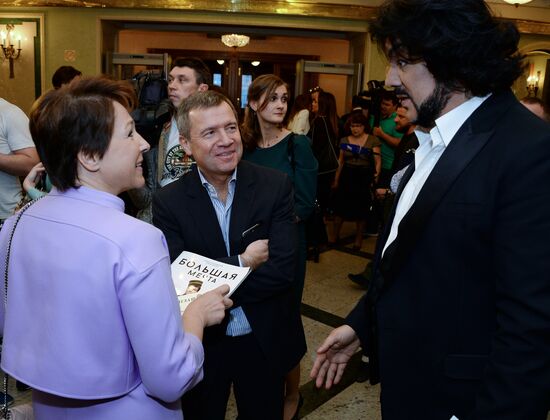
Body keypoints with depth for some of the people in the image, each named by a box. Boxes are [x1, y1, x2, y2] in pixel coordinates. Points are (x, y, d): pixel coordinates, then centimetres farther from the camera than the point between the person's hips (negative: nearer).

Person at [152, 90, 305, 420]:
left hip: (265, 342, 0)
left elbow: (283, 269, -19)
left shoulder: (275, 185, -12)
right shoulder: (169, 201, -11)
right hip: (201, 345, 0)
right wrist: (242, 263, -20)